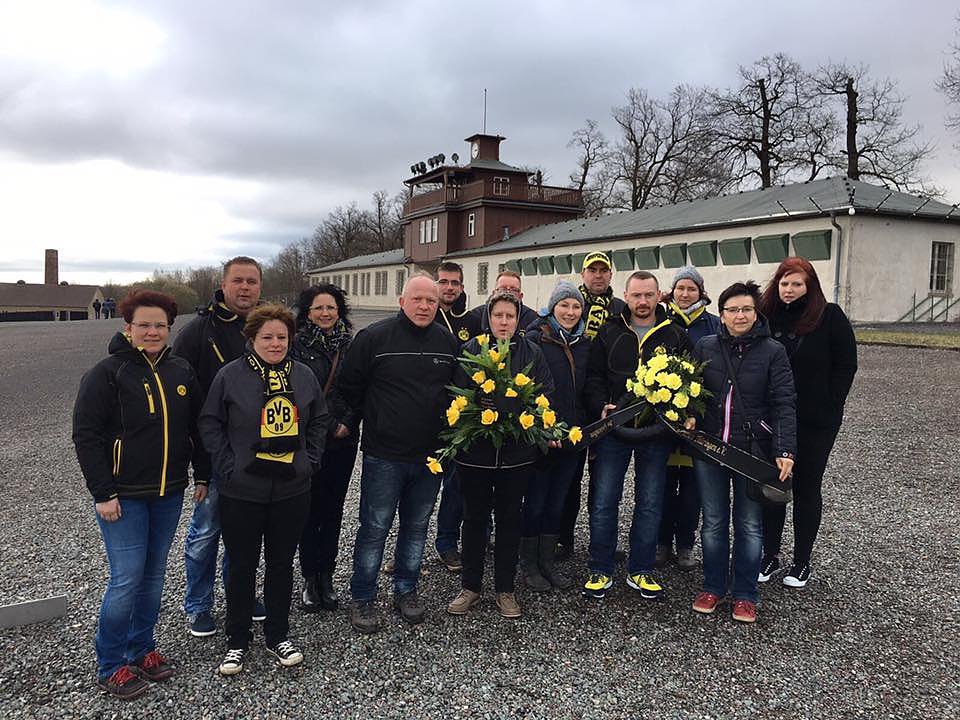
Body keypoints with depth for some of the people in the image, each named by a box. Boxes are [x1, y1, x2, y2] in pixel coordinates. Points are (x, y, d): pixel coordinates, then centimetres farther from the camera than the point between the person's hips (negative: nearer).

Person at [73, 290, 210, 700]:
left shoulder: (181, 373, 6)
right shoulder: (108, 373, -9)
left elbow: (197, 428, 14)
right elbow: (85, 434, -11)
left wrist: (203, 476, 11)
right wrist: (102, 492, -14)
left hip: (169, 493, 5)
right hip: (123, 496, -5)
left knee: (154, 574, 13)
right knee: (127, 579, -4)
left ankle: (141, 649, 30)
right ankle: (110, 667, 13)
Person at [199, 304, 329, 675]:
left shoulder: (304, 376, 3)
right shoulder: (231, 375, -7)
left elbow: (319, 420, 12)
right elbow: (210, 423, -3)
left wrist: (309, 460, 3)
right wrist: (228, 466, -9)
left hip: (292, 491, 3)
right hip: (241, 492, -2)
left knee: (281, 564, 13)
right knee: (241, 566, 9)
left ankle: (278, 636, 30)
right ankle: (237, 641, 26)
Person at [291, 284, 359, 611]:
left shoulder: (350, 346, 8)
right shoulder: (297, 345, -3)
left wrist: (347, 424, -7)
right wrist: (329, 426, -12)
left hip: (344, 441, 3)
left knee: (333, 508, 9)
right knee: (311, 508, 4)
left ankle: (326, 576, 21)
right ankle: (310, 578, 17)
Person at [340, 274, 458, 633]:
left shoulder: (449, 342, 4)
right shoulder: (374, 337, -9)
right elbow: (350, 387, -2)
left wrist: (443, 425, 9)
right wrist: (375, 421, 1)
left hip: (430, 455, 4)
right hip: (384, 455, -4)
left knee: (417, 526, 16)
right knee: (374, 528, 4)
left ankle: (406, 590, 33)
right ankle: (363, 599, 20)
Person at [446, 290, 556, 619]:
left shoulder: (532, 353, 3)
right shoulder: (469, 350, -1)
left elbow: (546, 394, 2)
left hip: (516, 452, 1)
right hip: (475, 449, -1)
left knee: (510, 518, 11)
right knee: (475, 517, 11)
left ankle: (505, 589, 25)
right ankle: (470, 586, 25)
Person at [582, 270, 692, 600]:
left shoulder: (676, 337, 5)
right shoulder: (609, 334, 5)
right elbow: (593, 378, 4)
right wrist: (601, 406, -13)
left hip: (657, 431, 1)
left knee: (650, 504, 8)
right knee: (604, 501, 1)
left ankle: (640, 571, 22)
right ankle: (600, 570, 14)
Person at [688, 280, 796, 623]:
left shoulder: (773, 351, -3)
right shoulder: (705, 347, 4)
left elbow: (783, 404, -9)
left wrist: (785, 451, -18)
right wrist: (688, 415, -7)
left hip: (752, 450, -2)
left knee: (749, 524, 8)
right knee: (713, 521, 11)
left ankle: (744, 594, 22)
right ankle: (713, 587, 26)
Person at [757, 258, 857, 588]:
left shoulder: (830, 316, -7)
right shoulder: (765, 315, 1)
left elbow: (846, 365, -4)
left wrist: (829, 407, -8)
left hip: (815, 422, -3)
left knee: (806, 489, 9)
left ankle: (802, 562, 21)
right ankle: (770, 556, 23)